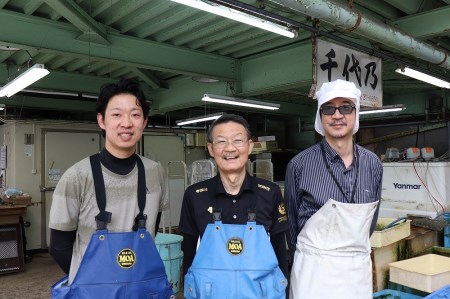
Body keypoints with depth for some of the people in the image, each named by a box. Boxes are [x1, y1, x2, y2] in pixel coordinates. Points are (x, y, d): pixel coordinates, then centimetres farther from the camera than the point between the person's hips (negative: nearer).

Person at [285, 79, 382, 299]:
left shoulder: (373, 165, -2)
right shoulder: (300, 164, -12)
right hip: (314, 268, -3)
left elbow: (371, 220, 11)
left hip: (359, 268, 3)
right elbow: (291, 221, 0)